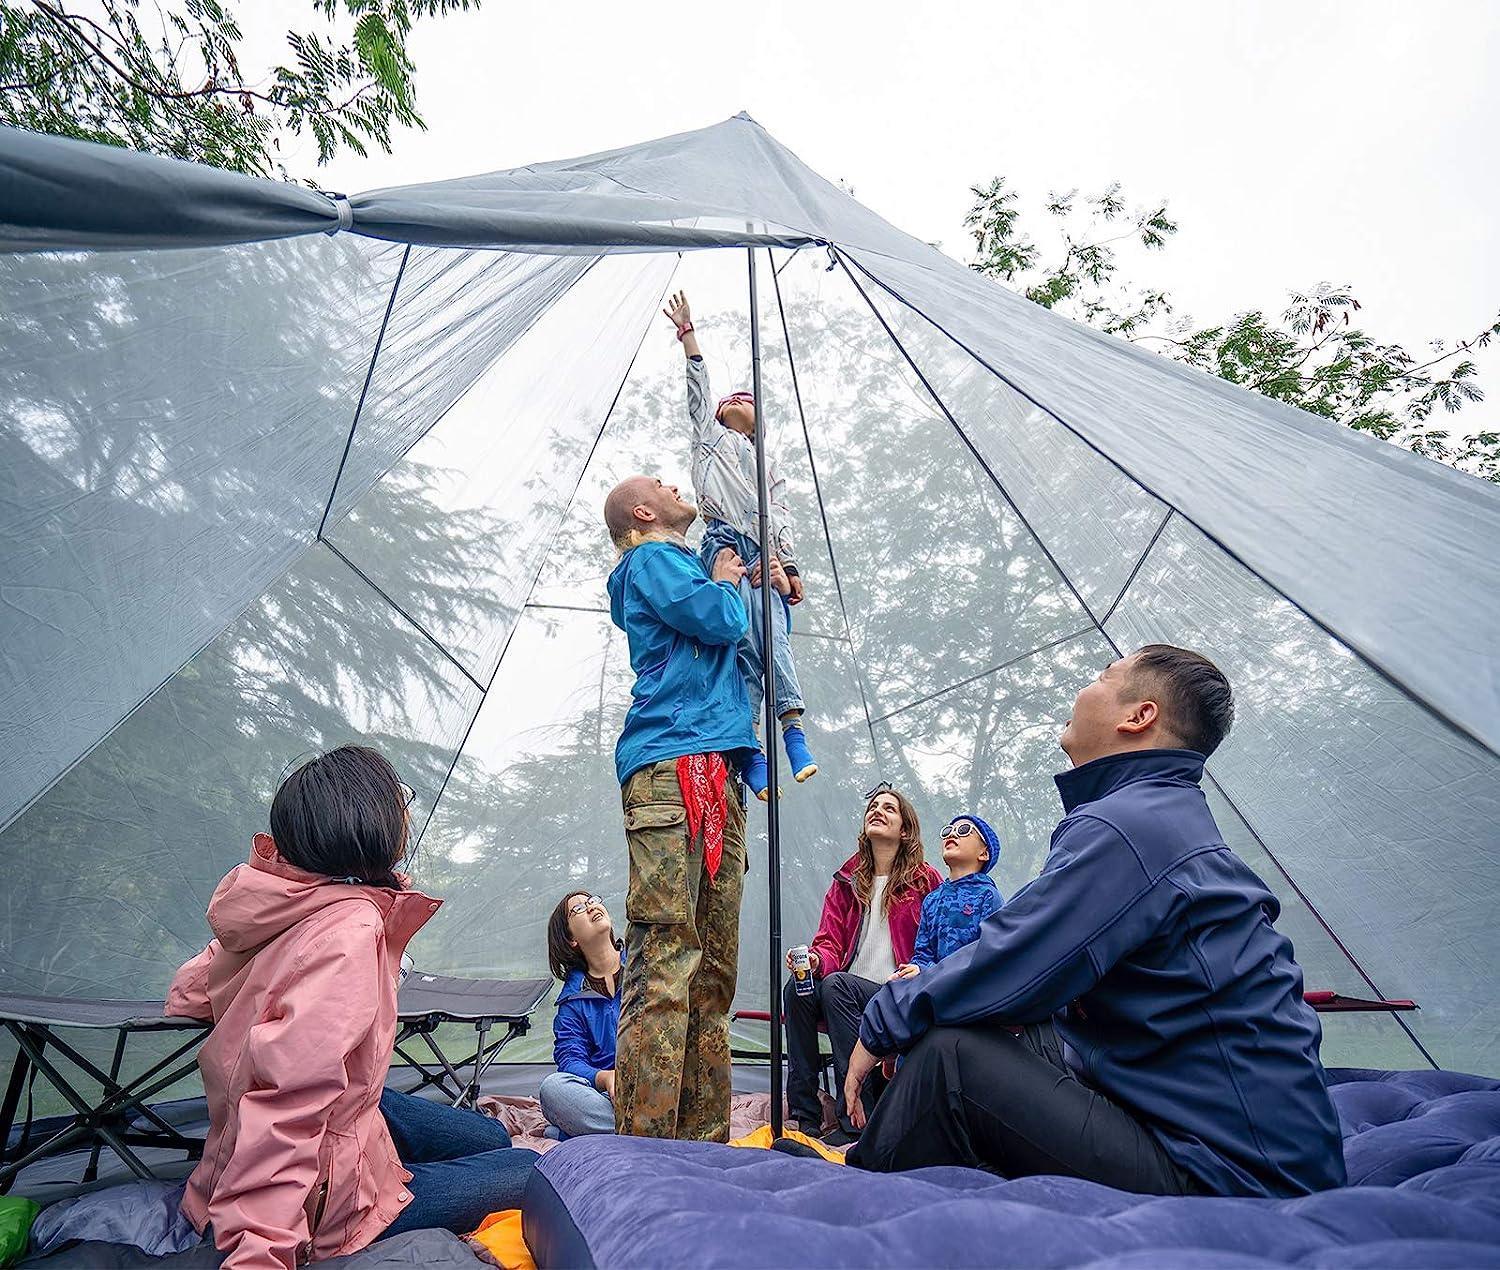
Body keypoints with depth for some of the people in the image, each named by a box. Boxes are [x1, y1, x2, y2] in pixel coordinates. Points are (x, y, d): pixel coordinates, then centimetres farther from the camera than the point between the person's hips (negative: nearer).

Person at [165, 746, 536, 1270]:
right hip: (327, 1195, -9)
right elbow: (290, 1098, -39)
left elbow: (188, 995, 8)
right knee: (527, 1170, 5)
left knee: (492, 1137, 20)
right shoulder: (350, 932, -33)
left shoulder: (279, 903, -7)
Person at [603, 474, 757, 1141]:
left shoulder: (684, 565, 32)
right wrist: (726, 581, 11)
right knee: (666, 955, -15)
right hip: (671, 766, -9)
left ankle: (704, 1141, 11)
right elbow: (716, 618, -10)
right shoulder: (651, 558, 6)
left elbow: (746, 649, 36)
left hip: (716, 773, 9)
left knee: (714, 966, 6)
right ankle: (645, 1143, -13)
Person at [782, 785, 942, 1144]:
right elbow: (830, 942, 8)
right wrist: (815, 960, -16)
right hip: (849, 995, 4)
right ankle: (804, 1113, -20)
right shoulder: (847, 881, 15)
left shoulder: (925, 880, 2)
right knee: (797, 988, -26)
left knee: (836, 985, -32)